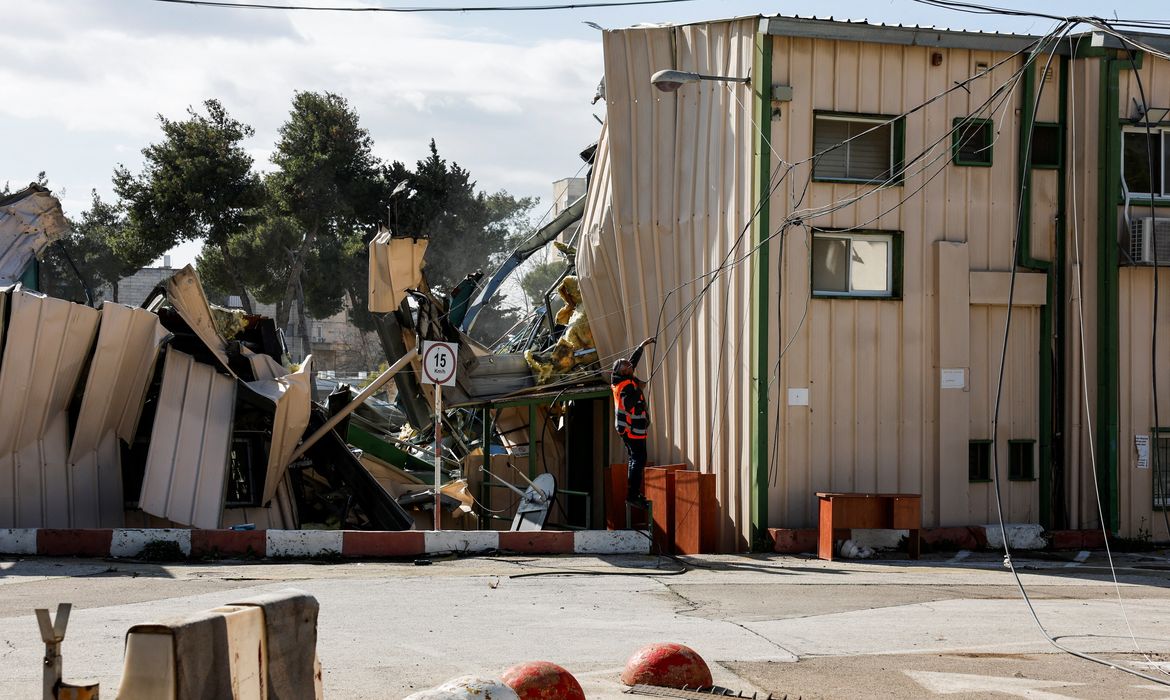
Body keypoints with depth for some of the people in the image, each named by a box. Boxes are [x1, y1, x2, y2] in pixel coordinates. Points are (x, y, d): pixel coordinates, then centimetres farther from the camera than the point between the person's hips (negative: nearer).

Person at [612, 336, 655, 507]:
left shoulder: (622, 380, 9)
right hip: (634, 429, -10)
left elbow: (633, 360, 24)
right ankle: (633, 494, -15)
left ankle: (633, 492, 18)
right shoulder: (626, 386, -19)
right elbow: (628, 404, -33)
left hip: (627, 428, 10)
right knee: (639, 460, -11)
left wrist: (642, 346, 29)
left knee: (634, 460, 15)